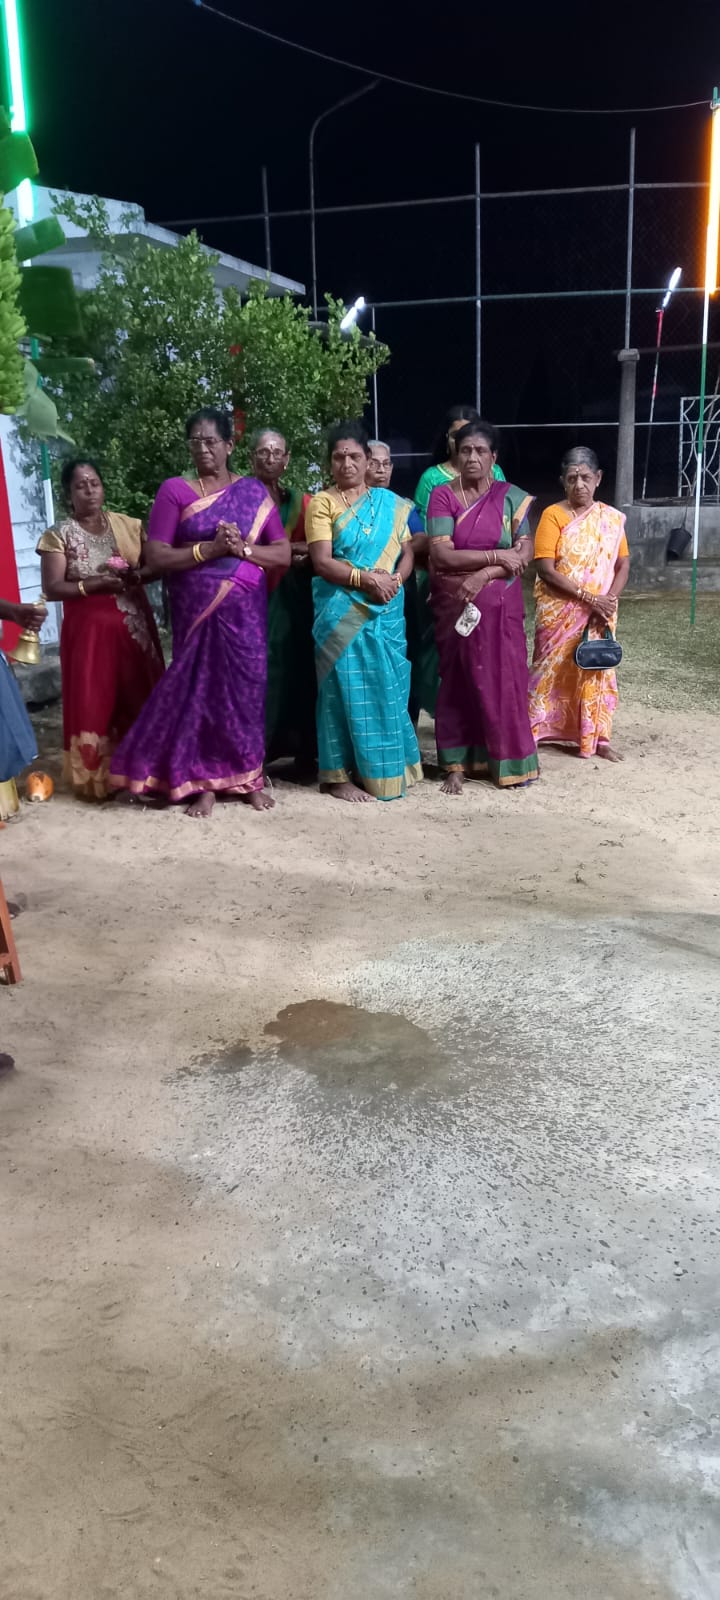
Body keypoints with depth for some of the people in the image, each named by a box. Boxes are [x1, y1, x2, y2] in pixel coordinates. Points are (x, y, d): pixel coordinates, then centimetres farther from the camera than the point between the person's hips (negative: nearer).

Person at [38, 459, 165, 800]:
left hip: (134, 627, 3)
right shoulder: (59, 535, -2)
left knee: (140, 698, 6)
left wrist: (137, 574, -14)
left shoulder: (128, 525, 7)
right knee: (93, 703, -1)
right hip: (88, 630, -3)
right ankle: (96, 777, 9)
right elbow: (52, 589, -9)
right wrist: (94, 584, -20)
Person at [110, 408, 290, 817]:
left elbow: (284, 554, 3)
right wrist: (210, 548, -17)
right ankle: (205, 782, 10)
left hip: (245, 607, 2)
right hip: (197, 608, -1)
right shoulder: (174, 491, 0)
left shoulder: (254, 492, 6)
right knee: (200, 684, 0)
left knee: (247, 684, 3)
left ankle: (250, 776, 16)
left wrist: (243, 548, -13)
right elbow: (156, 557, -6)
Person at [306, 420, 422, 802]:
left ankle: (388, 768, 18)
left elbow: (407, 553, 12)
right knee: (346, 687, -3)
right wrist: (365, 578, -21)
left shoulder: (391, 503, 12)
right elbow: (322, 562, -9)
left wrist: (395, 578, -8)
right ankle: (339, 775, 4)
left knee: (387, 687, 6)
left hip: (386, 610, 4)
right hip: (342, 611, -4)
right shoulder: (322, 503, 0)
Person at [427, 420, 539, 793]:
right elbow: (442, 555, -12)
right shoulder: (442, 496, -2)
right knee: (457, 679, 5)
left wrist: (483, 575, -18)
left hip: (499, 604, 1)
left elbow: (524, 555, -5)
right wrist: (496, 556, -14)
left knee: (503, 678, 2)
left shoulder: (512, 497, 2)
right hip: (454, 603, 0)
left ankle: (507, 761, 14)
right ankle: (456, 765, 12)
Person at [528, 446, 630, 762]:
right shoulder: (553, 515, -8)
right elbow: (546, 570, -15)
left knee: (597, 670, 9)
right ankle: (529, 732, 9)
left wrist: (608, 601, -12)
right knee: (551, 670, 0)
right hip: (559, 612, -3)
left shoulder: (611, 518, 3)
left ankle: (597, 738, 19)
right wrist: (589, 597, -19)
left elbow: (623, 565, 6)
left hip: (599, 613, 4)